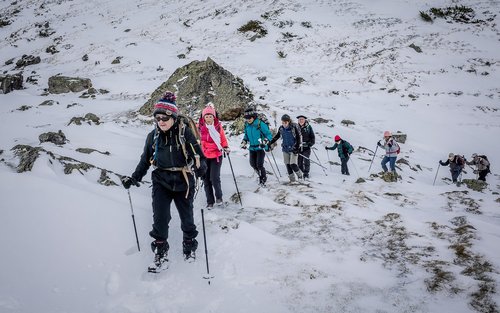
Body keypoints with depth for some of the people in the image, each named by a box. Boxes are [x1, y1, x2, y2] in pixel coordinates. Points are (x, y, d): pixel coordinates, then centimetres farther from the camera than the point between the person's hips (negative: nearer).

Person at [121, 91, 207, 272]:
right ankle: (160, 252, 9)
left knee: (187, 217, 11)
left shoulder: (184, 132, -10)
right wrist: (134, 177, 2)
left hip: (183, 181, -2)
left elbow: (197, 154, -11)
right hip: (161, 181, 2)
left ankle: (189, 245, 35)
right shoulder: (153, 136, 2)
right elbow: (145, 160, 12)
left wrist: (200, 167, -32)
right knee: (160, 218, -8)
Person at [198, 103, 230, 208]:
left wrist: (225, 147, -2)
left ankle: (219, 197, 12)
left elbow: (223, 139, 12)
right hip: (204, 157, 1)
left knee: (215, 178, -12)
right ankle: (210, 201, 20)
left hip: (216, 156, -1)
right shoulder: (200, 127, -2)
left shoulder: (218, 126, -1)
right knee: (206, 180, 7)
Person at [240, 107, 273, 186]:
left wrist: (265, 141, -28)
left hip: (260, 148, -6)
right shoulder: (247, 125, 3)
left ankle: (264, 178, 15)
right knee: (253, 164, 7)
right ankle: (260, 175, 33)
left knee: (259, 164, -10)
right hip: (252, 148, 6)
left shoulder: (260, 124, -16)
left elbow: (269, 134, -13)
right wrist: (244, 141, 7)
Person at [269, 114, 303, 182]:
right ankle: (292, 180, 14)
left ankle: (300, 176, 12)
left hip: (293, 149, -5)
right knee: (287, 165, 3)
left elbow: (299, 137, -8)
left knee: (293, 164, -13)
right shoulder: (281, 128, 2)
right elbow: (276, 136, 16)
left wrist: (297, 148, -13)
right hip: (285, 149, 5)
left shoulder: (294, 127, -11)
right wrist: (270, 143, 11)